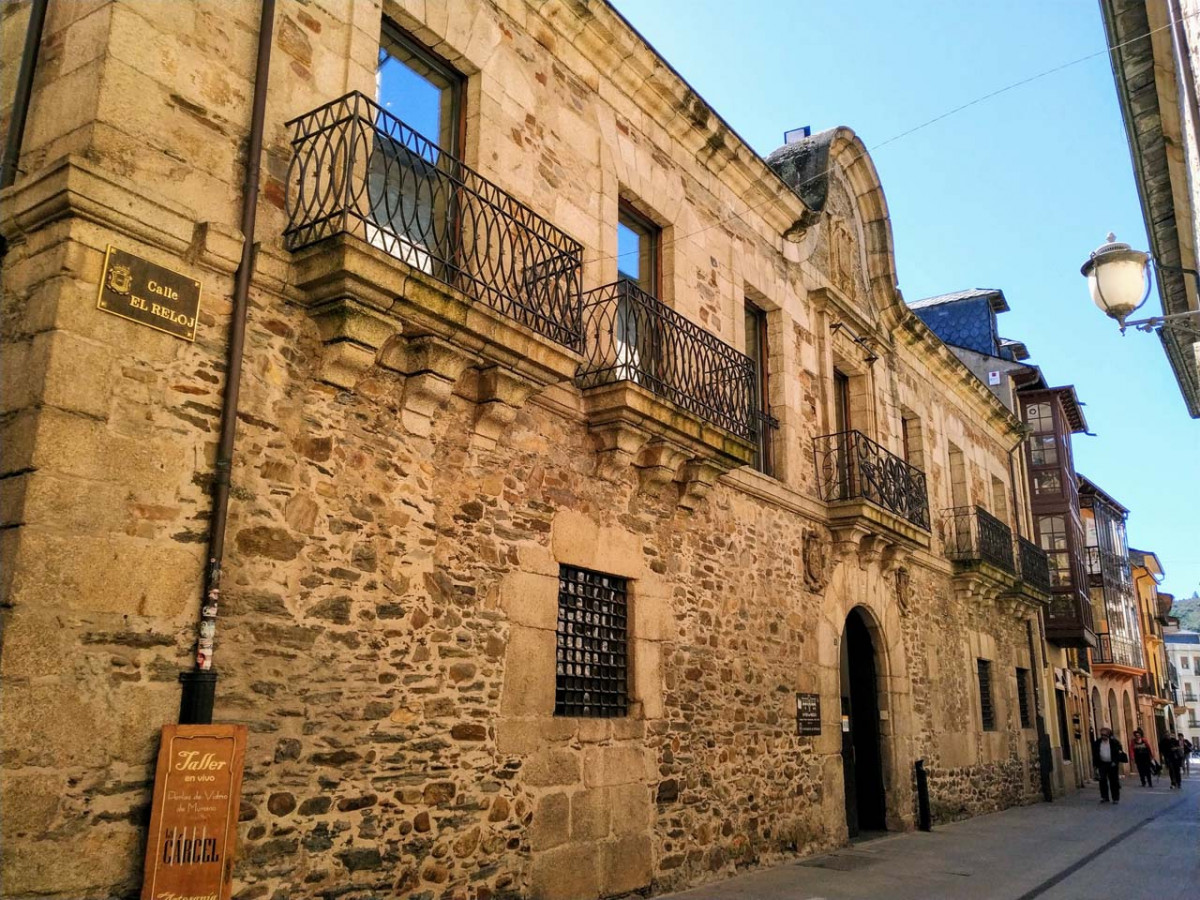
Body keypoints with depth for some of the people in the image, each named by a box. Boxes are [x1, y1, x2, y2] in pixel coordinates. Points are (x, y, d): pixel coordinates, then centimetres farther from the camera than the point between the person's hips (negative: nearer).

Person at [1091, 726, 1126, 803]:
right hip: (1102, 764, 2)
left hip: (1112, 764, -2)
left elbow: (1119, 752, -4)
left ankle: (1116, 798, 11)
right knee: (1102, 780, -2)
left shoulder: (1114, 742, -6)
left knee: (1114, 781, 3)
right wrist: (1096, 765, -1)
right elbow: (1095, 755, 3)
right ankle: (1104, 797, 6)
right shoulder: (1097, 743, -1)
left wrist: (1115, 762, -12)